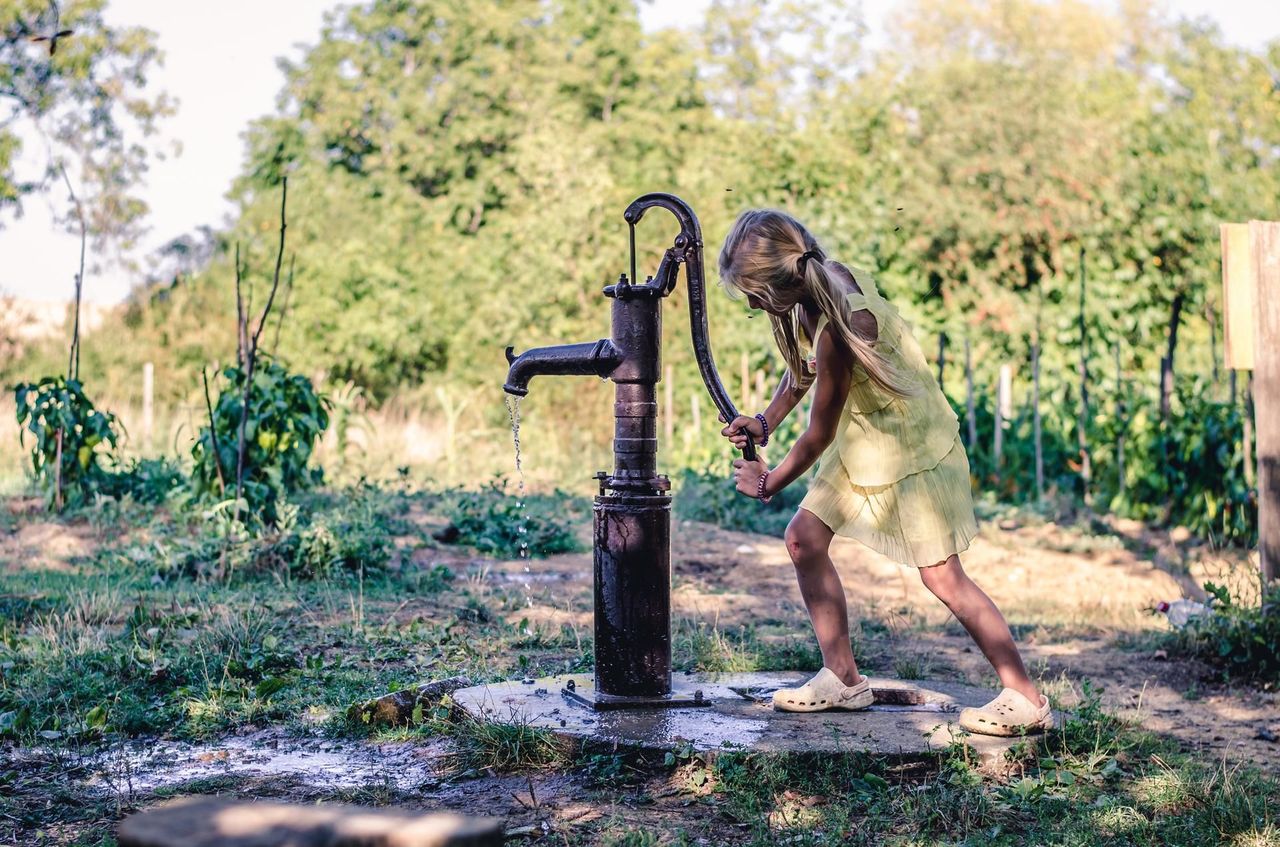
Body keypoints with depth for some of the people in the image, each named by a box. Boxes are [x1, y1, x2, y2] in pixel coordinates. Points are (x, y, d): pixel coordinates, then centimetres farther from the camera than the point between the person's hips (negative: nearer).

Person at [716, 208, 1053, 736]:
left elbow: (819, 434, -20)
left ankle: (1026, 700, 6)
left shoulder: (838, 326, -32)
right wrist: (764, 422, 2)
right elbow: (802, 368, 14)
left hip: (913, 447, -9)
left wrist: (769, 483, -4)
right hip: (863, 444, 9)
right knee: (804, 537, 6)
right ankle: (843, 678, 15)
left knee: (942, 576, -6)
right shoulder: (822, 282, -6)